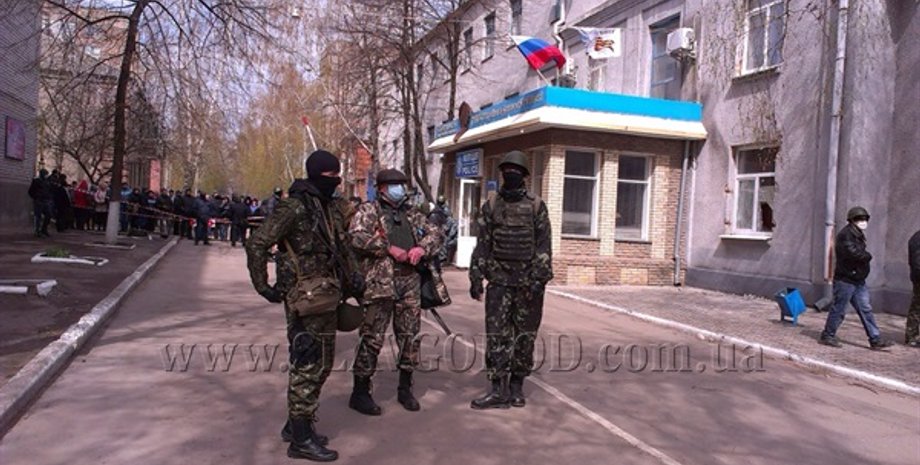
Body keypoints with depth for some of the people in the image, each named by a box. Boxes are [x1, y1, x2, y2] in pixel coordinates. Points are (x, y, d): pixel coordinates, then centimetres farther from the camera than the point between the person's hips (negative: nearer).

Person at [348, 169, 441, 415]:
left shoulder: (412, 213, 18)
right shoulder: (368, 211, 1)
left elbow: (434, 233, 15)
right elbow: (357, 237, -15)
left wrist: (422, 248, -6)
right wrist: (389, 248, -16)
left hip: (410, 283, 6)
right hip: (379, 283, -5)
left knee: (410, 336, 10)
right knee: (372, 338, -2)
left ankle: (405, 388, 26)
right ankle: (360, 392, 11)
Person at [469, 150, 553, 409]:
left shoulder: (536, 206, 1)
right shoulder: (491, 206, 6)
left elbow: (543, 245, -3)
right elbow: (482, 244, 6)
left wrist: (540, 278, -13)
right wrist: (476, 277, 0)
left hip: (528, 281, -1)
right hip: (499, 280, 1)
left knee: (525, 336, 5)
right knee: (496, 335, -4)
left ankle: (517, 386, 18)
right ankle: (499, 390, 0)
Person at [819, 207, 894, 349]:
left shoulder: (858, 235, 17)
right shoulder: (846, 234, -14)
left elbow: (861, 254, 14)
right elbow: (853, 253, -25)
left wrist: (864, 256, -7)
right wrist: (867, 256, -8)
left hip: (858, 280, 9)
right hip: (845, 279, -9)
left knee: (865, 310, 9)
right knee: (839, 309, -1)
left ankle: (876, 339, 12)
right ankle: (827, 336, 10)